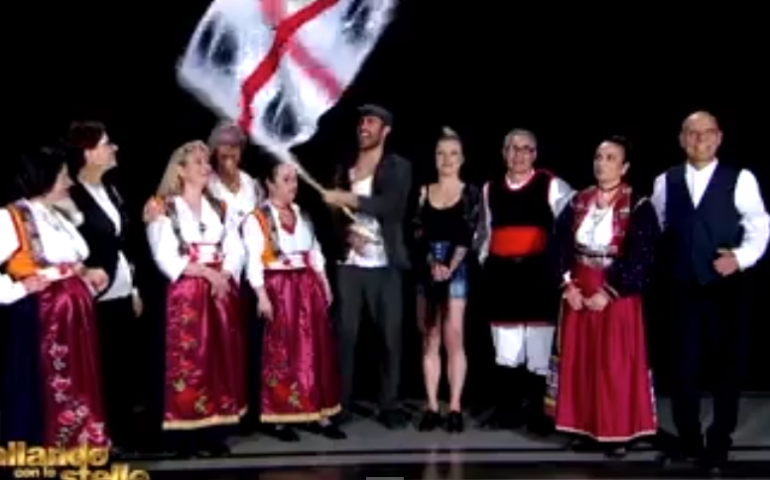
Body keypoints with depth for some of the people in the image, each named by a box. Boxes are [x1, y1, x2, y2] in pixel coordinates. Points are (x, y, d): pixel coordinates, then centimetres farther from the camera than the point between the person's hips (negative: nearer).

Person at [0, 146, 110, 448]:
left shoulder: (59, 217, 18)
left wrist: (88, 277, 8)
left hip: (74, 317, 8)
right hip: (38, 319, -8)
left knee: (77, 392, 12)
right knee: (41, 395, -3)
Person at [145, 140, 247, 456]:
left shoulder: (219, 208, 18)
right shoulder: (164, 208, 2)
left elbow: (236, 250, 8)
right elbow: (166, 258, -9)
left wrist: (224, 275, -10)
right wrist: (205, 271, -15)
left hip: (222, 292, 5)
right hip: (185, 293, -5)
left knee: (222, 359, 4)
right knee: (188, 360, -7)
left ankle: (215, 432, 11)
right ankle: (188, 436, -2)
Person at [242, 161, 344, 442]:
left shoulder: (303, 216, 16)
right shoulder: (257, 219, -4)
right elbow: (254, 260, -11)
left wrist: (324, 284, 11)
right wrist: (262, 295, -19)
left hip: (308, 287, 6)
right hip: (279, 288, -6)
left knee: (316, 351, 6)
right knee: (281, 353, -3)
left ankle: (318, 414, 13)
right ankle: (279, 418, 5)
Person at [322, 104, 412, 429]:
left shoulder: (398, 167, 3)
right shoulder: (345, 168, 13)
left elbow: (392, 205, -14)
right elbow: (334, 213, 11)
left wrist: (348, 199, -19)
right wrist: (348, 233, -9)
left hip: (385, 266, -2)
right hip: (349, 264, 2)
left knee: (391, 336, -1)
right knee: (345, 335, -1)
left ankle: (389, 405, 8)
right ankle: (341, 403, 6)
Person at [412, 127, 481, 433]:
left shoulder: (471, 194, 4)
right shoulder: (424, 192, 10)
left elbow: (467, 236, -6)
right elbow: (418, 234, 1)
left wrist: (450, 266, -19)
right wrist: (433, 263, -15)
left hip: (457, 269, -3)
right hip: (426, 270, 3)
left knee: (453, 338, -6)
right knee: (430, 340, 4)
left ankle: (455, 407, -1)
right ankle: (432, 407, 8)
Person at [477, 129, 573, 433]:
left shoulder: (551, 186, -1)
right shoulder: (490, 189, 13)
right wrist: (483, 260, 12)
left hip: (538, 273, -4)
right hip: (501, 274, 4)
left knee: (539, 348, -1)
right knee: (506, 349, 8)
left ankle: (537, 412, 9)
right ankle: (508, 410, 17)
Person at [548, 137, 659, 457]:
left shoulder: (638, 206, -8)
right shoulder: (578, 202, 6)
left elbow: (640, 257, -13)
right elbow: (560, 244, 3)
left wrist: (609, 292, -17)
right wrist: (568, 284, -9)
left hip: (617, 295, -4)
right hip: (578, 293, 5)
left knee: (615, 365, 1)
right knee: (578, 360, 9)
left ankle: (618, 432, 11)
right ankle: (583, 425, 21)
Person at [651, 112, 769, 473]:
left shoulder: (740, 179, -2)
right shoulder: (665, 182, 8)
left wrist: (741, 257, -19)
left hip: (726, 288, -2)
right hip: (682, 289, 2)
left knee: (728, 366, 6)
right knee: (684, 366, 8)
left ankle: (719, 443, 21)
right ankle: (688, 440, 24)